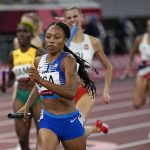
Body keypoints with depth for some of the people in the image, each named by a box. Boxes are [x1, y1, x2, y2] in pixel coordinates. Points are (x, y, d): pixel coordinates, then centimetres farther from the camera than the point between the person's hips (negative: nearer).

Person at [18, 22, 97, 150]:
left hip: (70, 122, -3)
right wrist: (27, 105, 19)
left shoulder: (68, 60, -15)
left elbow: (71, 93, -31)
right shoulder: (38, 61, 4)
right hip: (47, 120, 4)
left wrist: (42, 81, -40)